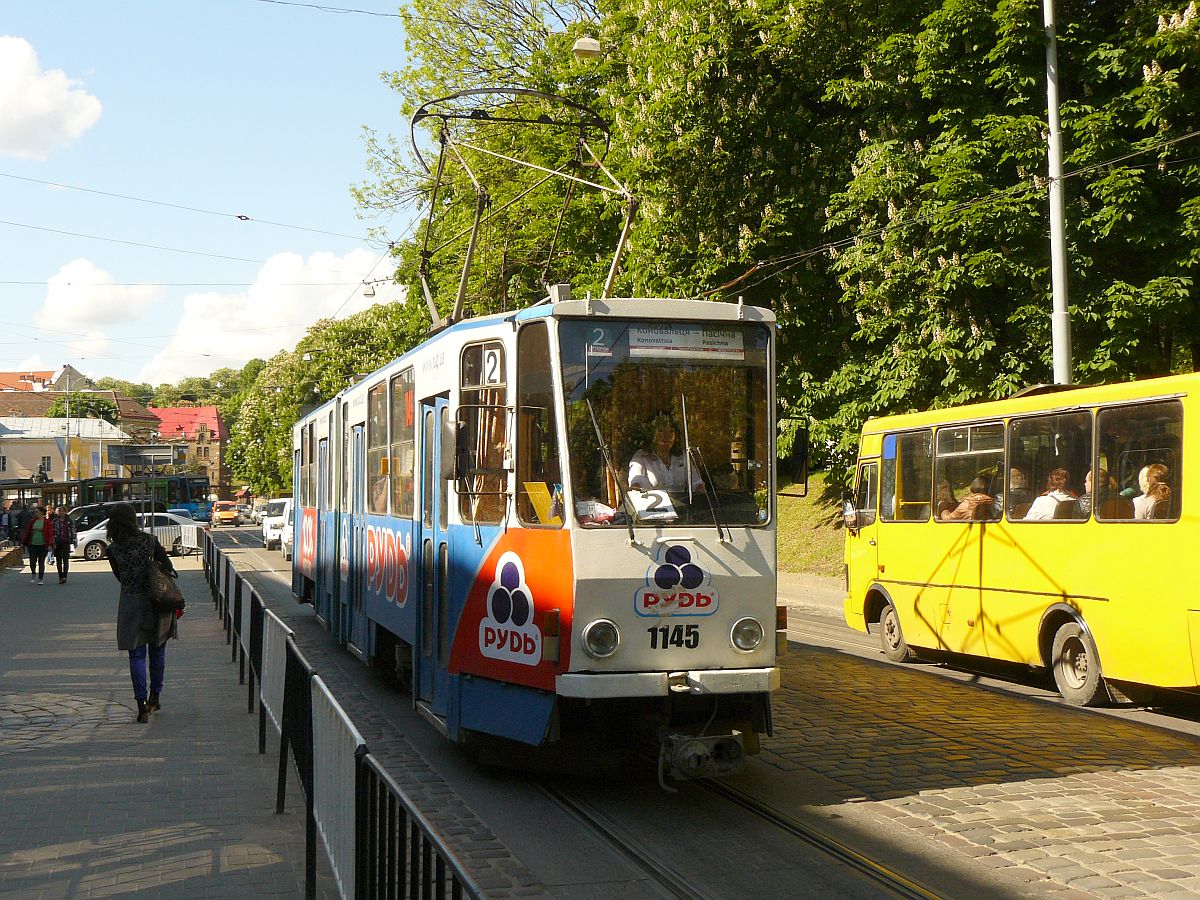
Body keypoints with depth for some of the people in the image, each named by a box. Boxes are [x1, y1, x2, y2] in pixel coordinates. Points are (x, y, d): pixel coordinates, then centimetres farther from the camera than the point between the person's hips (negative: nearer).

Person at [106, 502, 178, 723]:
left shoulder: (113, 550, -5)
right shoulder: (149, 541, -8)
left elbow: (121, 577, 7)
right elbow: (169, 567, -4)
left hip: (131, 604, 0)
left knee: (136, 655, 5)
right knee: (157, 650, 16)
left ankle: (142, 703, -6)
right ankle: (154, 698, 27)